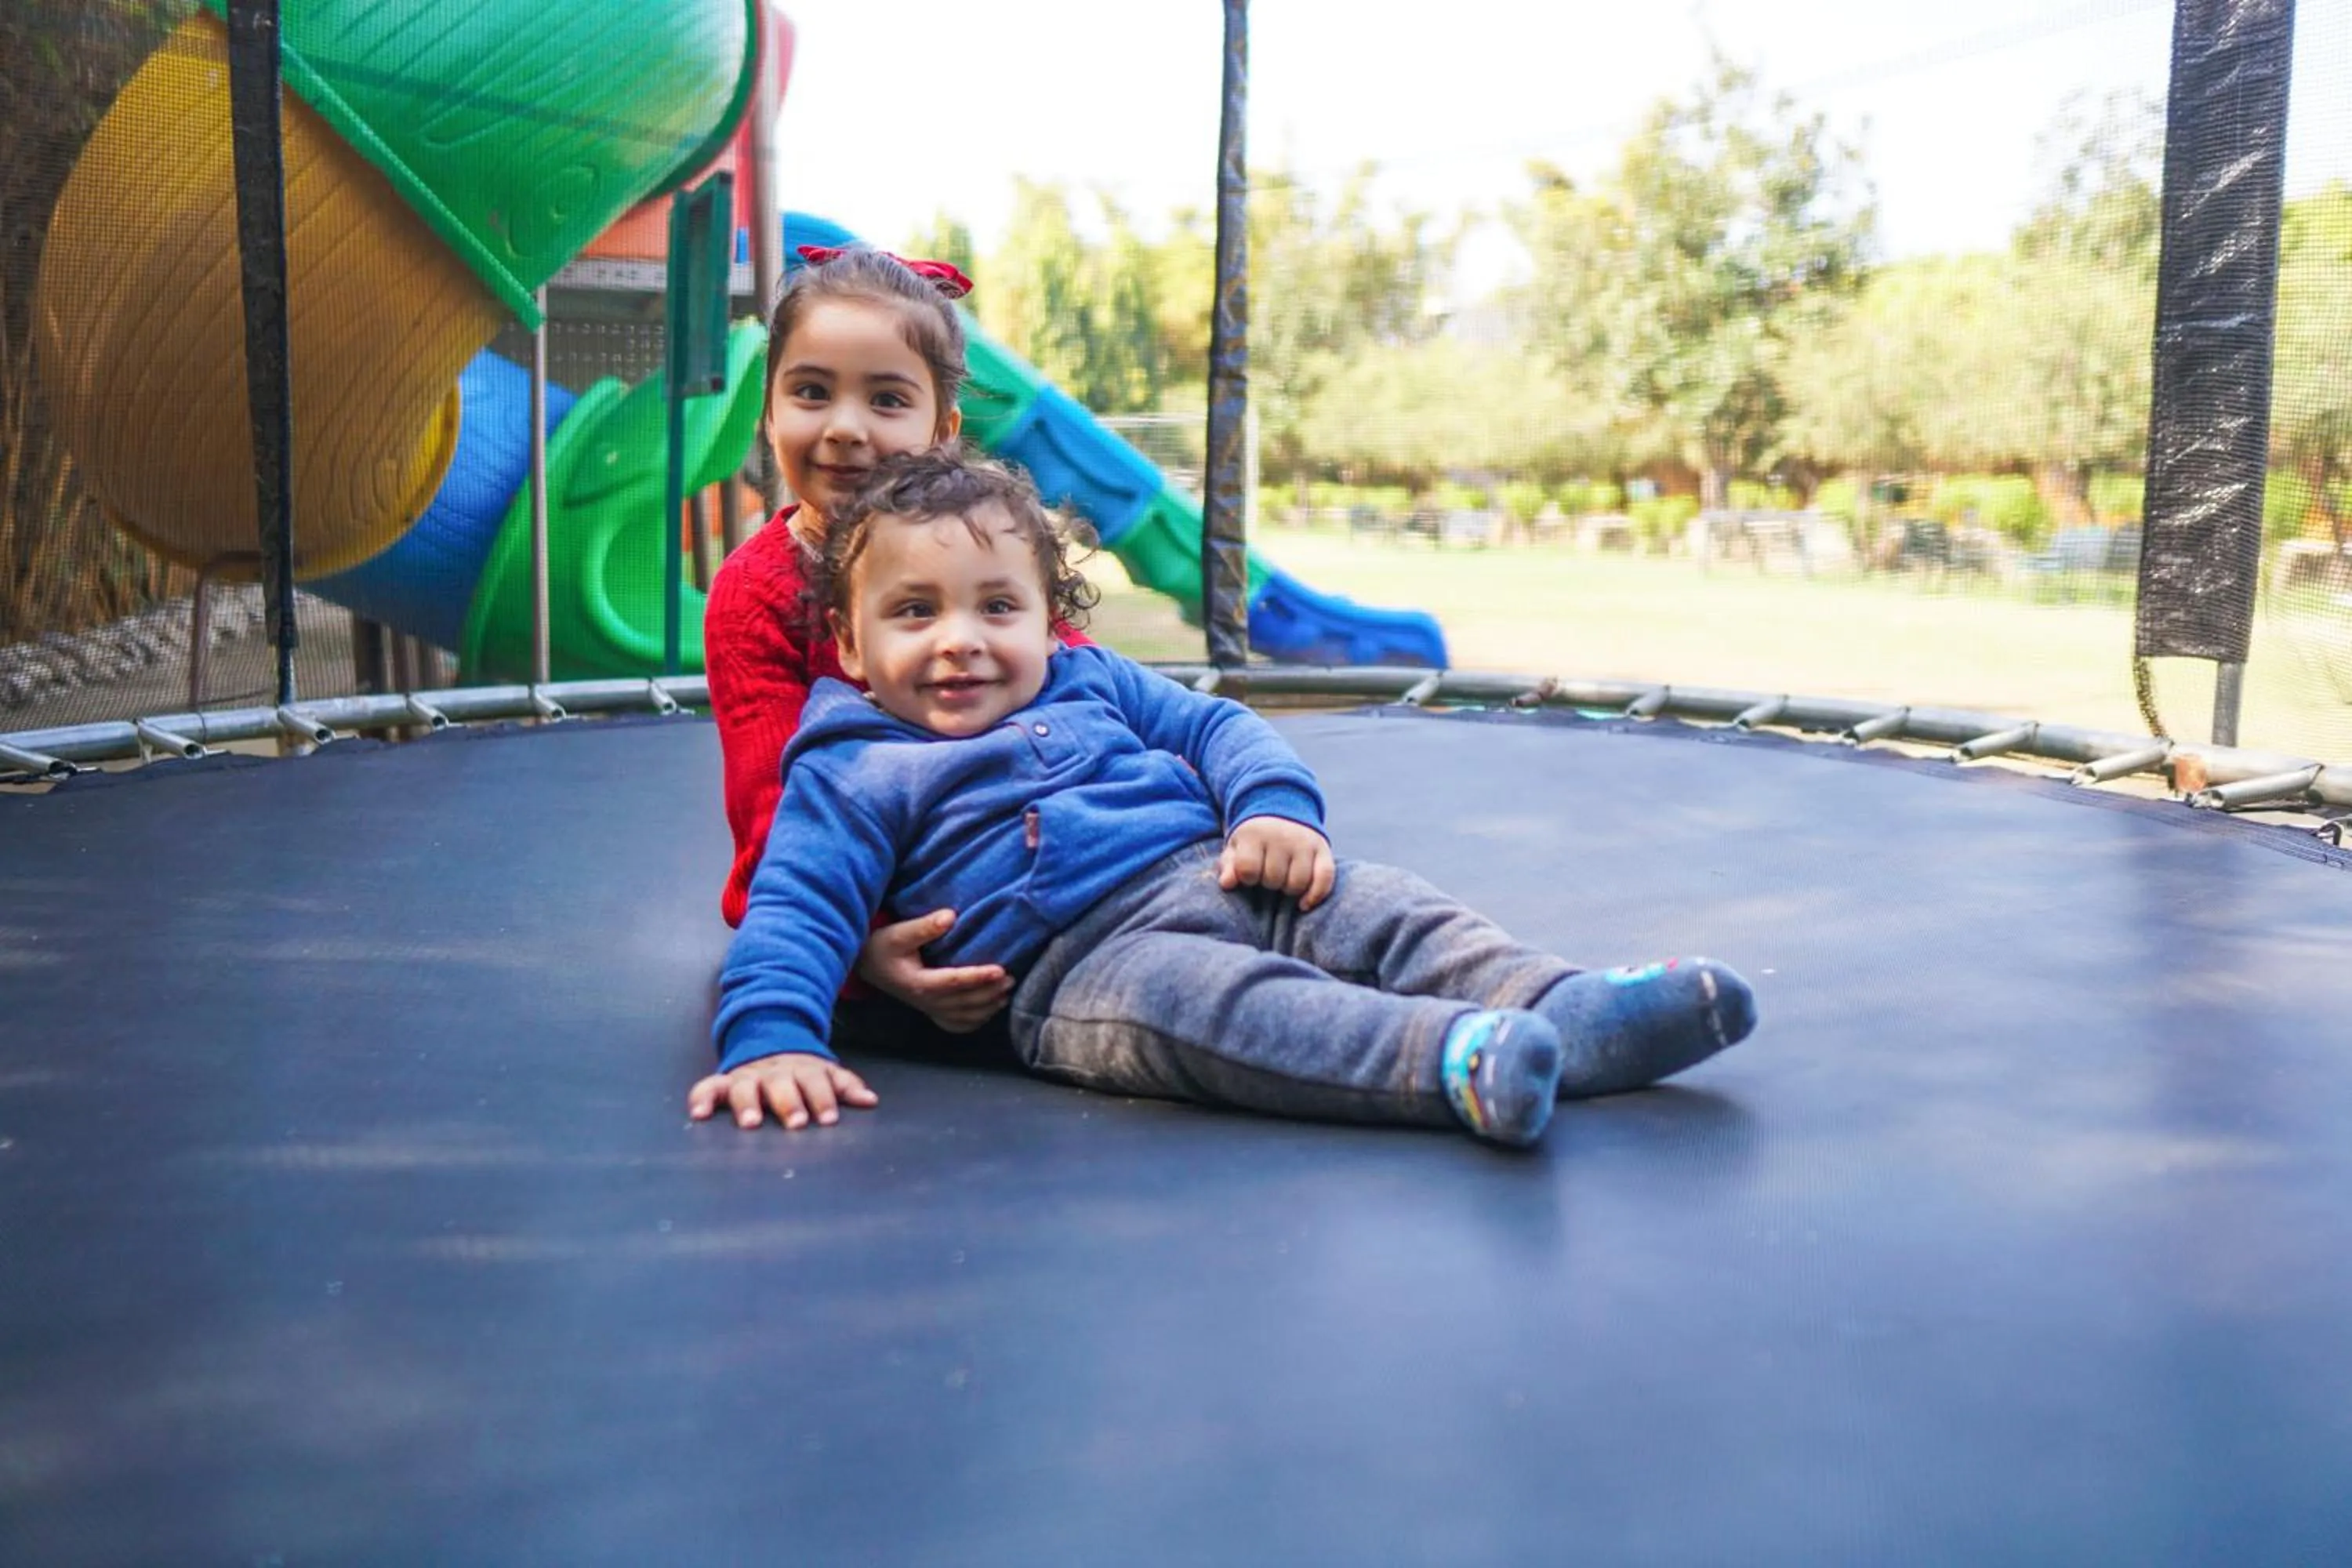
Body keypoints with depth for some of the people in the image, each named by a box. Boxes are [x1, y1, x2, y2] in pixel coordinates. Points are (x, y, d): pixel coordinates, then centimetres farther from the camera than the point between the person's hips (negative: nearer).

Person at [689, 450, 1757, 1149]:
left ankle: (1579, 1013, -31)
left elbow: (1215, 727, 23)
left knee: (1388, 913, -16)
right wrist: (771, 1040, -18)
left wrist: (1276, 807, 1)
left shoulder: (1091, 683, 24)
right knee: (1189, 995, -37)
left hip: (1222, 875, 7)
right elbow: (794, 913, 0)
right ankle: (1462, 1063, -55)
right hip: (1087, 957, -7)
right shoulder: (853, 772, 9)